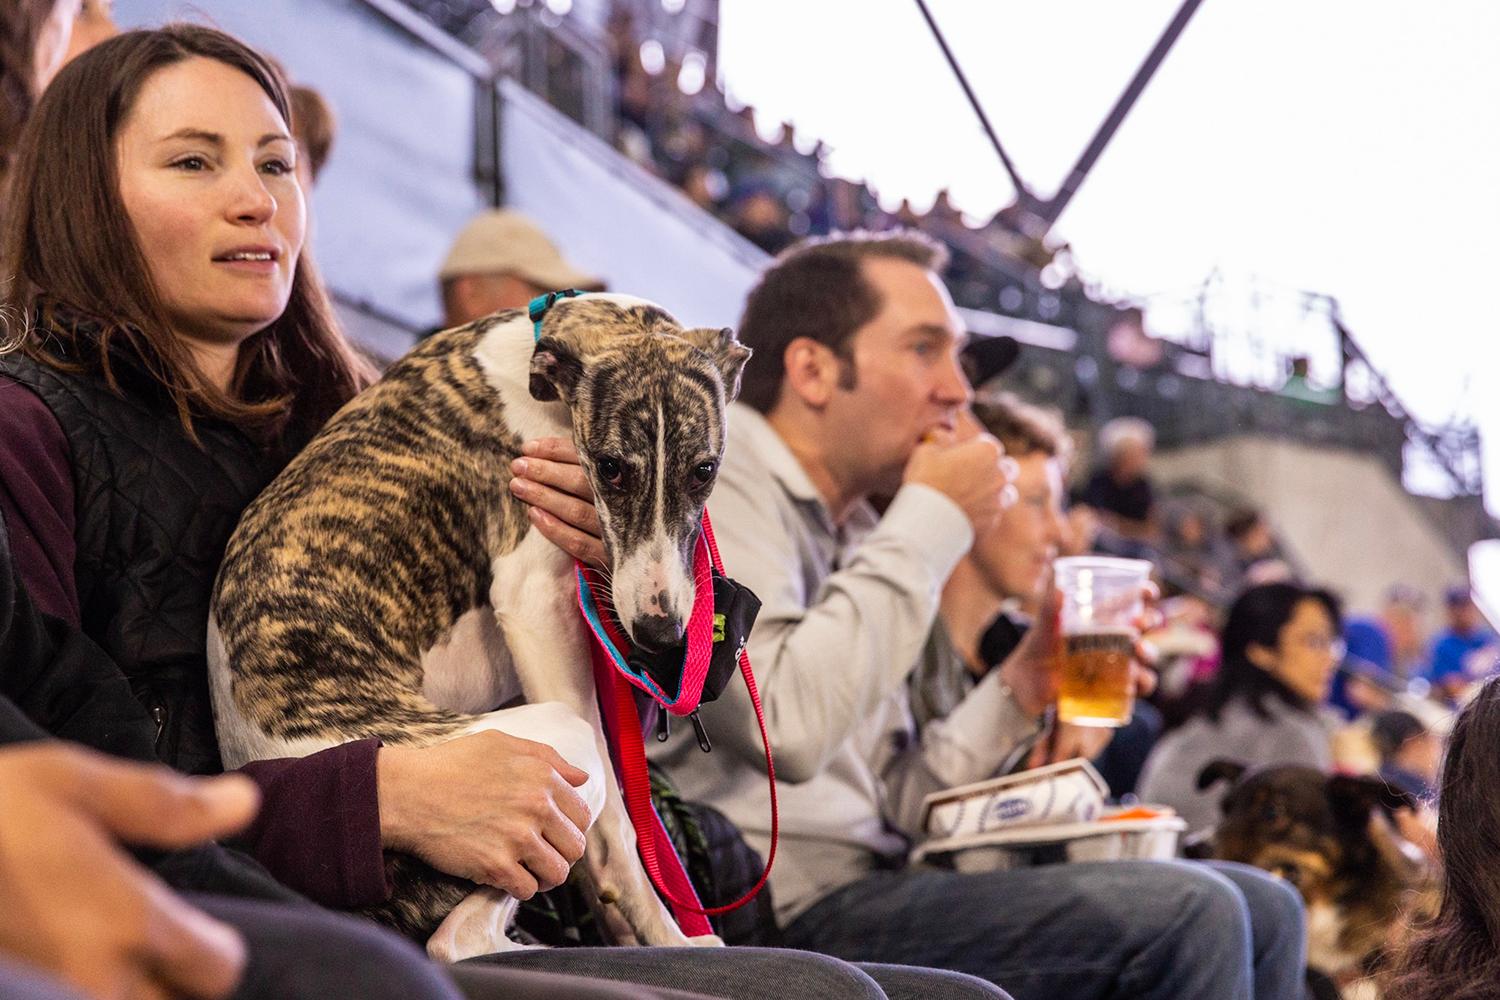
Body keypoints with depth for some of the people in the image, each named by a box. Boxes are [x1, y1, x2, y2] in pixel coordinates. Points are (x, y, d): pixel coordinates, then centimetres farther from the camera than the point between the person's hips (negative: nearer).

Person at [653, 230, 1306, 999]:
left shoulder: (845, 526, 18)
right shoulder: (714, 477, -8)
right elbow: (786, 727, -26)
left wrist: (1017, 692, 3)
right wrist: (931, 524, -13)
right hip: (787, 912, -9)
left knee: (1261, 913, 6)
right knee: (1184, 920, -21)